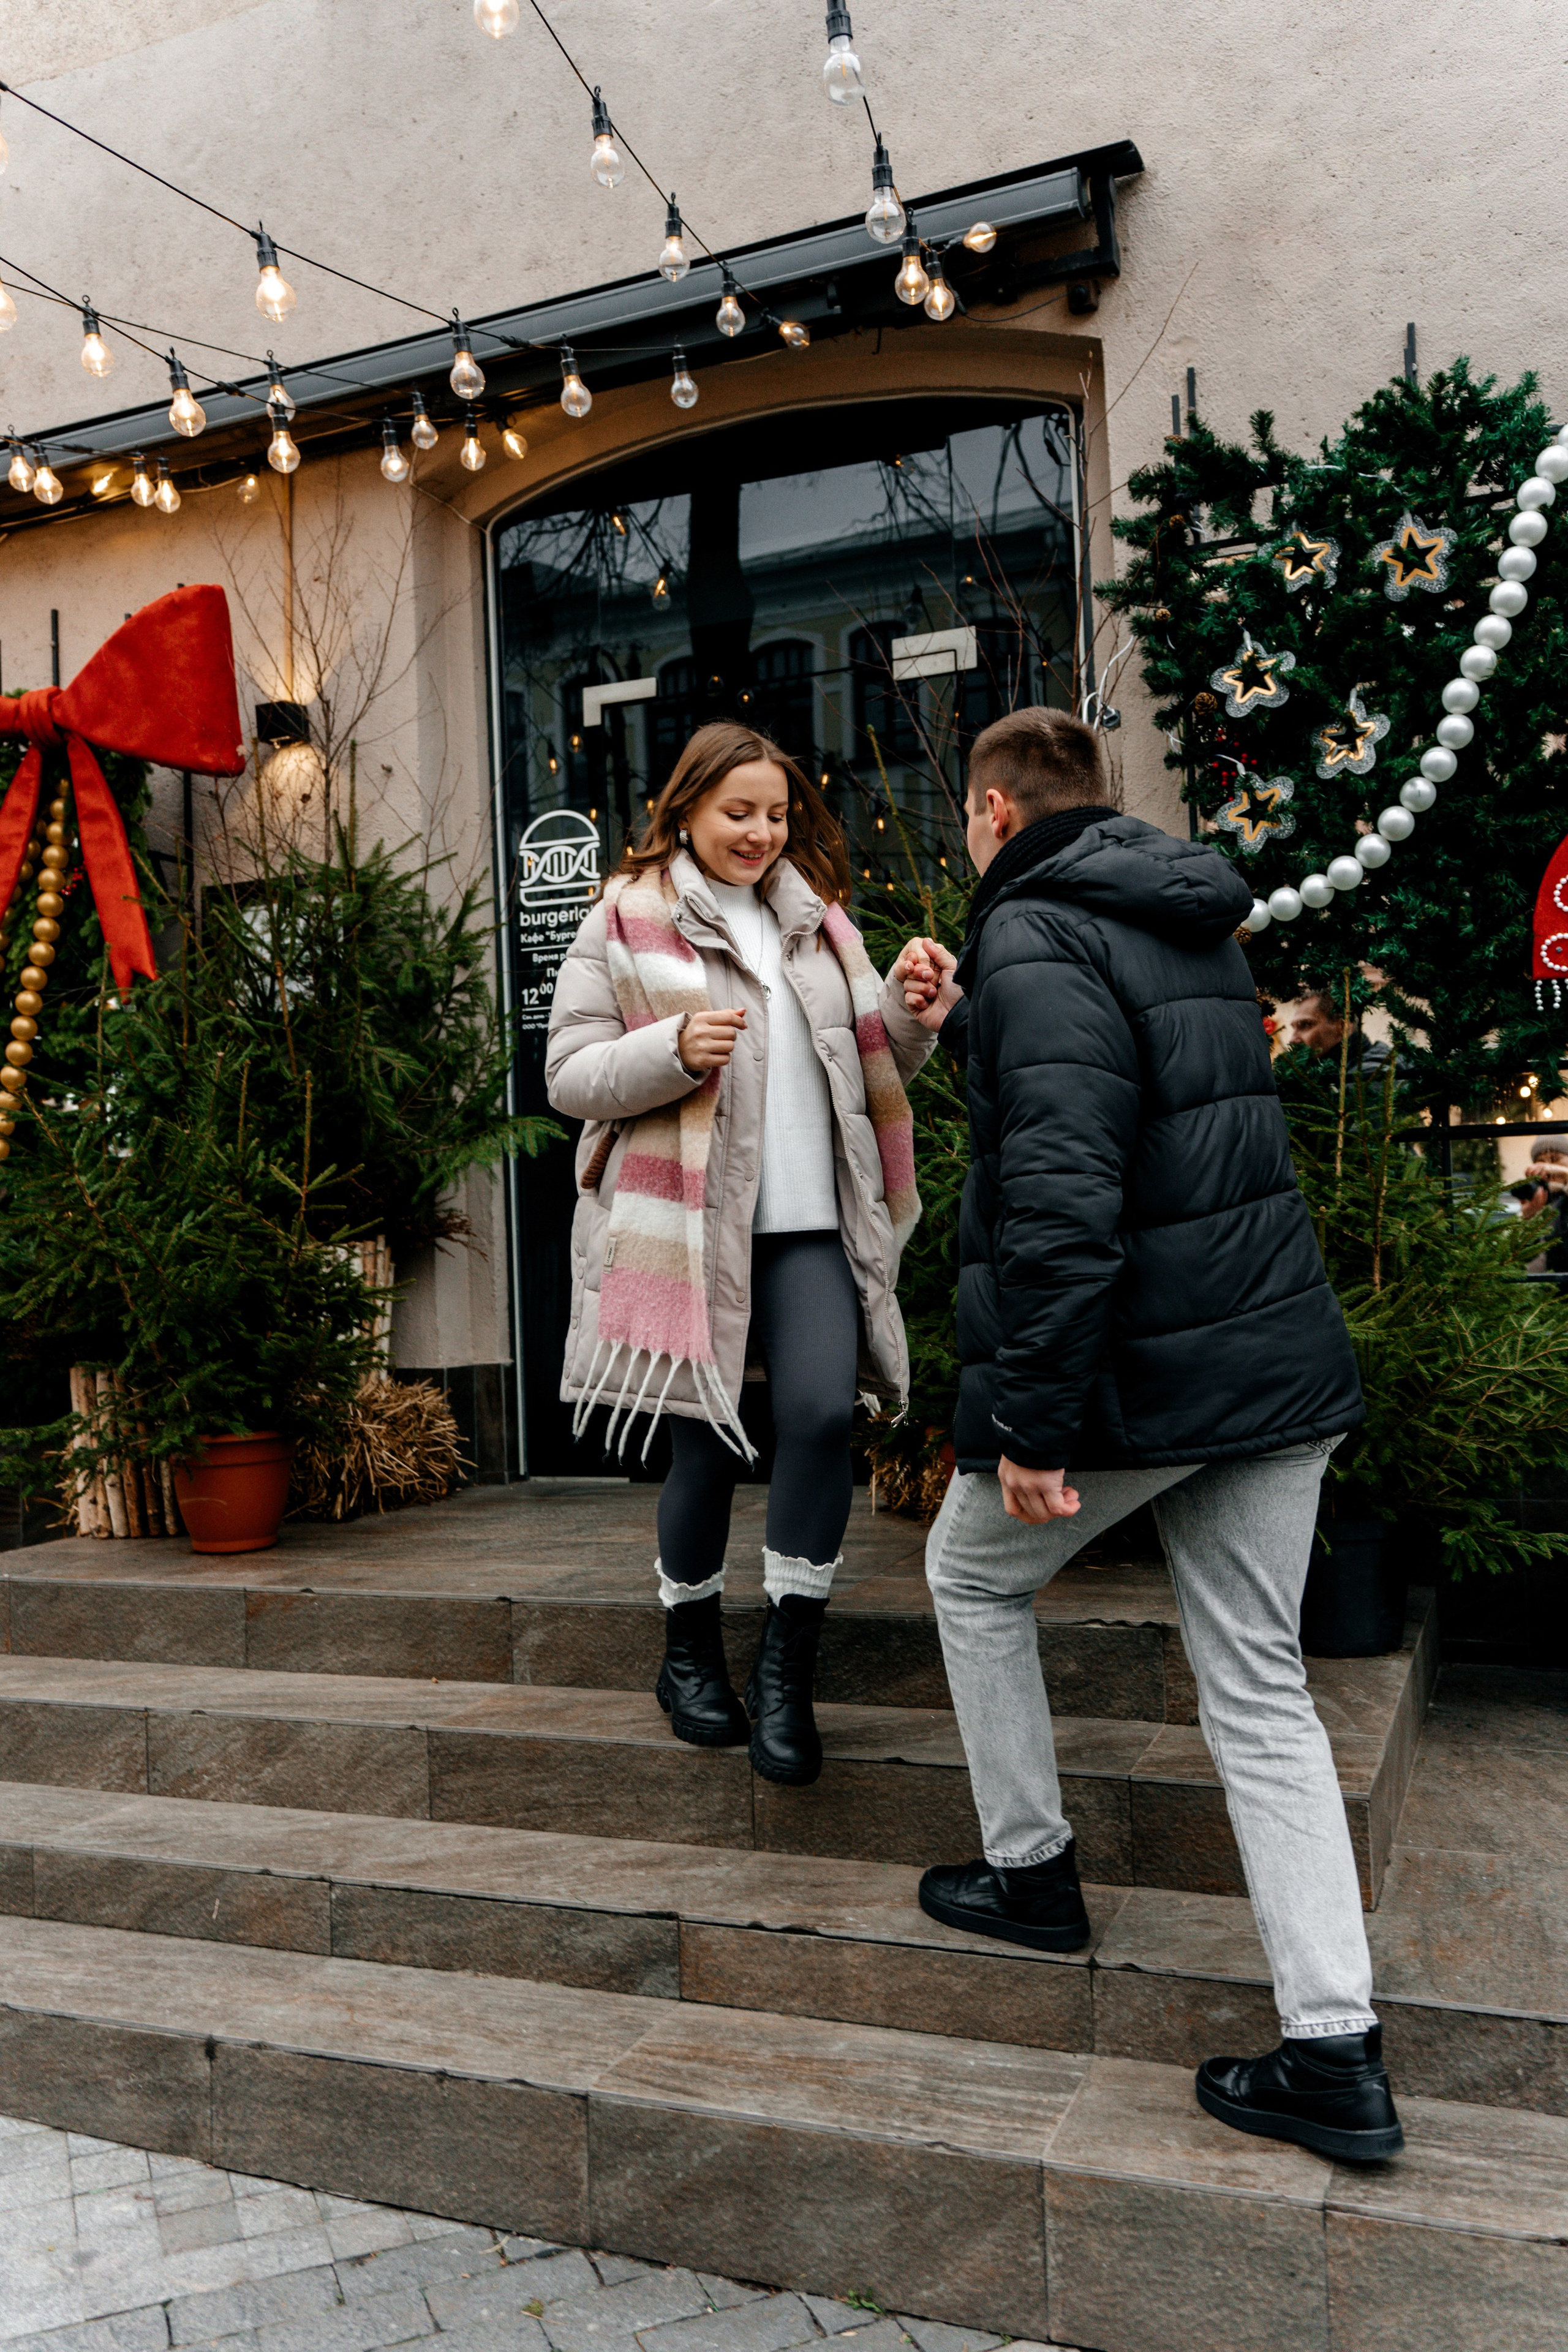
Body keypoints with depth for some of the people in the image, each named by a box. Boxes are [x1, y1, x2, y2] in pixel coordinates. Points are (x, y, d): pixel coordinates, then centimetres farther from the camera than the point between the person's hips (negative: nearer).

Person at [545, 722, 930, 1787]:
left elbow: (874, 1069, 20)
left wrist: (912, 1015, -1)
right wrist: (675, 1050, -20)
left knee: (823, 1411, -14)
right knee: (709, 1441, 4)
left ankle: (787, 1670, 1)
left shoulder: (816, 920, 17)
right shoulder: (625, 923, 2)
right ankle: (691, 1652, 29)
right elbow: (570, 1076, -4)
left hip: (811, 1226, 4)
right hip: (690, 1227, -3)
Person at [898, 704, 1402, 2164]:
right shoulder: (1197, 923, 16)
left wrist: (1030, 1422, -21)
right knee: (1260, 1689, 12)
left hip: (1136, 1367, -8)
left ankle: (1030, 1873, 32)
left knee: (974, 1575, 19)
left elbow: (1062, 1195, -24)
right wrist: (965, 1029, 25)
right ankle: (1336, 2054, 14)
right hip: (1280, 1358, 8)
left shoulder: (1036, 934, -13)